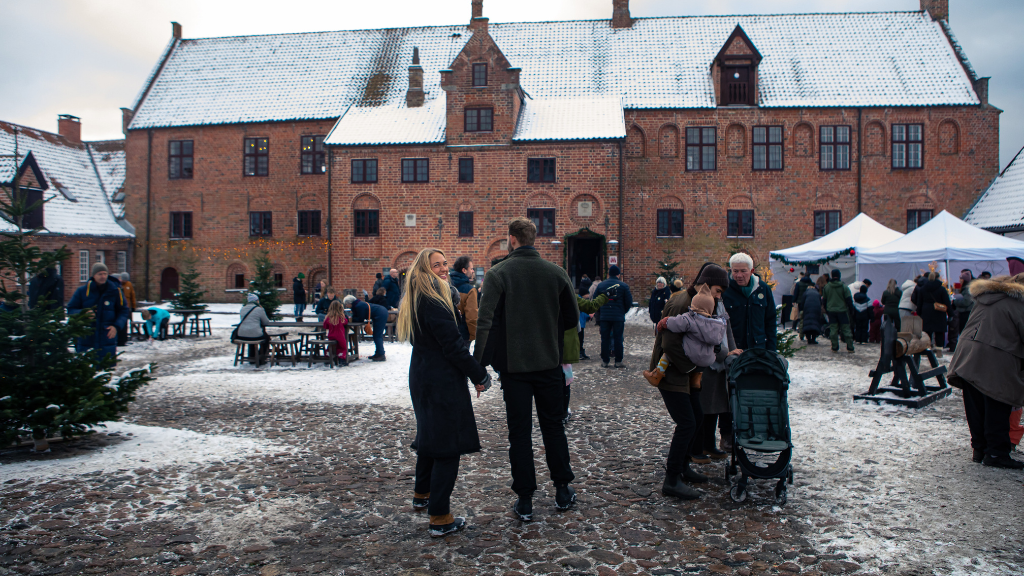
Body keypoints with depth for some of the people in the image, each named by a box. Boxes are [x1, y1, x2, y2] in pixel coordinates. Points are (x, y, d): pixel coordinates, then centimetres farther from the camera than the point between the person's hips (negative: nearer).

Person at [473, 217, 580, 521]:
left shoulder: (498, 274, -10)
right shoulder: (557, 273, -1)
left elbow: (486, 322, -17)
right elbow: (572, 317, 5)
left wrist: (479, 363, -13)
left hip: (514, 366, -2)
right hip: (550, 363, 3)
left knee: (519, 433, 6)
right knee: (554, 427, 16)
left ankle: (525, 502, 11)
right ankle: (563, 491, 25)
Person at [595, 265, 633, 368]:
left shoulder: (601, 285, 6)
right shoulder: (623, 285, -2)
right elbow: (629, 302, 0)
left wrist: (598, 315, 21)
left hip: (604, 316, 2)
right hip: (618, 317, -2)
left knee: (605, 338, 6)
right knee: (618, 338, 3)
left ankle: (605, 361, 7)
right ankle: (618, 361, 5)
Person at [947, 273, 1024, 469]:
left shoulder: (983, 297, 18)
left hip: (968, 357, 7)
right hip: (995, 362, -7)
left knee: (976, 409, 12)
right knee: (997, 410, 1)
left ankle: (979, 449, 20)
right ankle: (996, 453, 5)